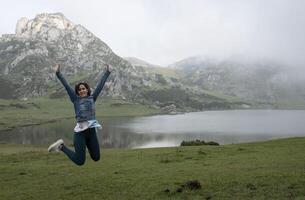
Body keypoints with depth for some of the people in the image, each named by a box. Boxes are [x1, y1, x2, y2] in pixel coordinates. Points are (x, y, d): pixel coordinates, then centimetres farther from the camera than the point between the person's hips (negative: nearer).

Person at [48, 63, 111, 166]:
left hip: (92, 131, 4)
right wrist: (58, 73, -4)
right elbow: (66, 85, 0)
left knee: (96, 158, 11)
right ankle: (61, 146, 21)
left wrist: (107, 72, 16)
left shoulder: (92, 98, 12)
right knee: (79, 161, -1)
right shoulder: (75, 99, 5)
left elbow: (100, 85, 14)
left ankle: (87, 145, 40)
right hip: (80, 131, -4)